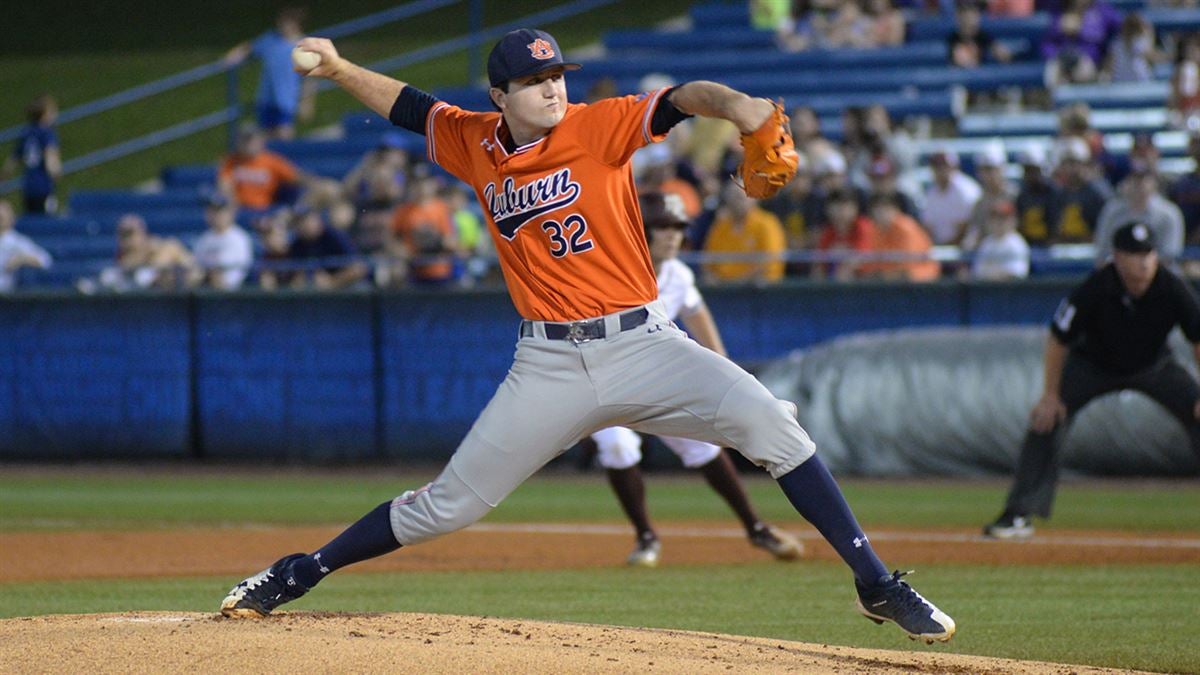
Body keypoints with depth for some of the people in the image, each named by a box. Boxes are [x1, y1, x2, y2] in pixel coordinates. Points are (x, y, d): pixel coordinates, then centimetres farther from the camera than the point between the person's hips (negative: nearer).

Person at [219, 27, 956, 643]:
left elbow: (678, 100, -23)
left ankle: (876, 584, -17)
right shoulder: (475, 145, 7)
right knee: (448, 505, 3)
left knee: (765, 418, -23)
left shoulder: (600, 126, -6)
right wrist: (339, 69, 9)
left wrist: (733, 104, -44)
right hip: (549, 364, 2)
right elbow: (407, 104, 22)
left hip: (642, 343, -2)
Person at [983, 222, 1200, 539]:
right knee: (1045, 420, -18)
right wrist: (1051, 394, -18)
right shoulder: (1094, 290, -31)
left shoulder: (1173, 290, -27)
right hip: (1093, 366, -1)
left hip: (1152, 367, 1)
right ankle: (1019, 515, -13)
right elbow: (1058, 339, -18)